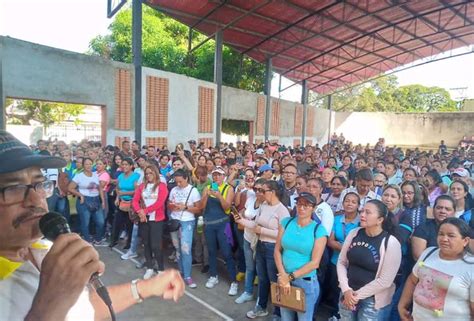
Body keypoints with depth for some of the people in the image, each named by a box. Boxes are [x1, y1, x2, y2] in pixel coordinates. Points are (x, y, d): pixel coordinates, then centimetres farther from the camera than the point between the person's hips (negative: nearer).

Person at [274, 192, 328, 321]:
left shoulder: (319, 230, -11)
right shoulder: (286, 222, -2)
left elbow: (315, 263, -13)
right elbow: (277, 250, -2)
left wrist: (290, 277, -15)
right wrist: (283, 275, -13)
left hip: (306, 282, -3)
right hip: (284, 279, 3)